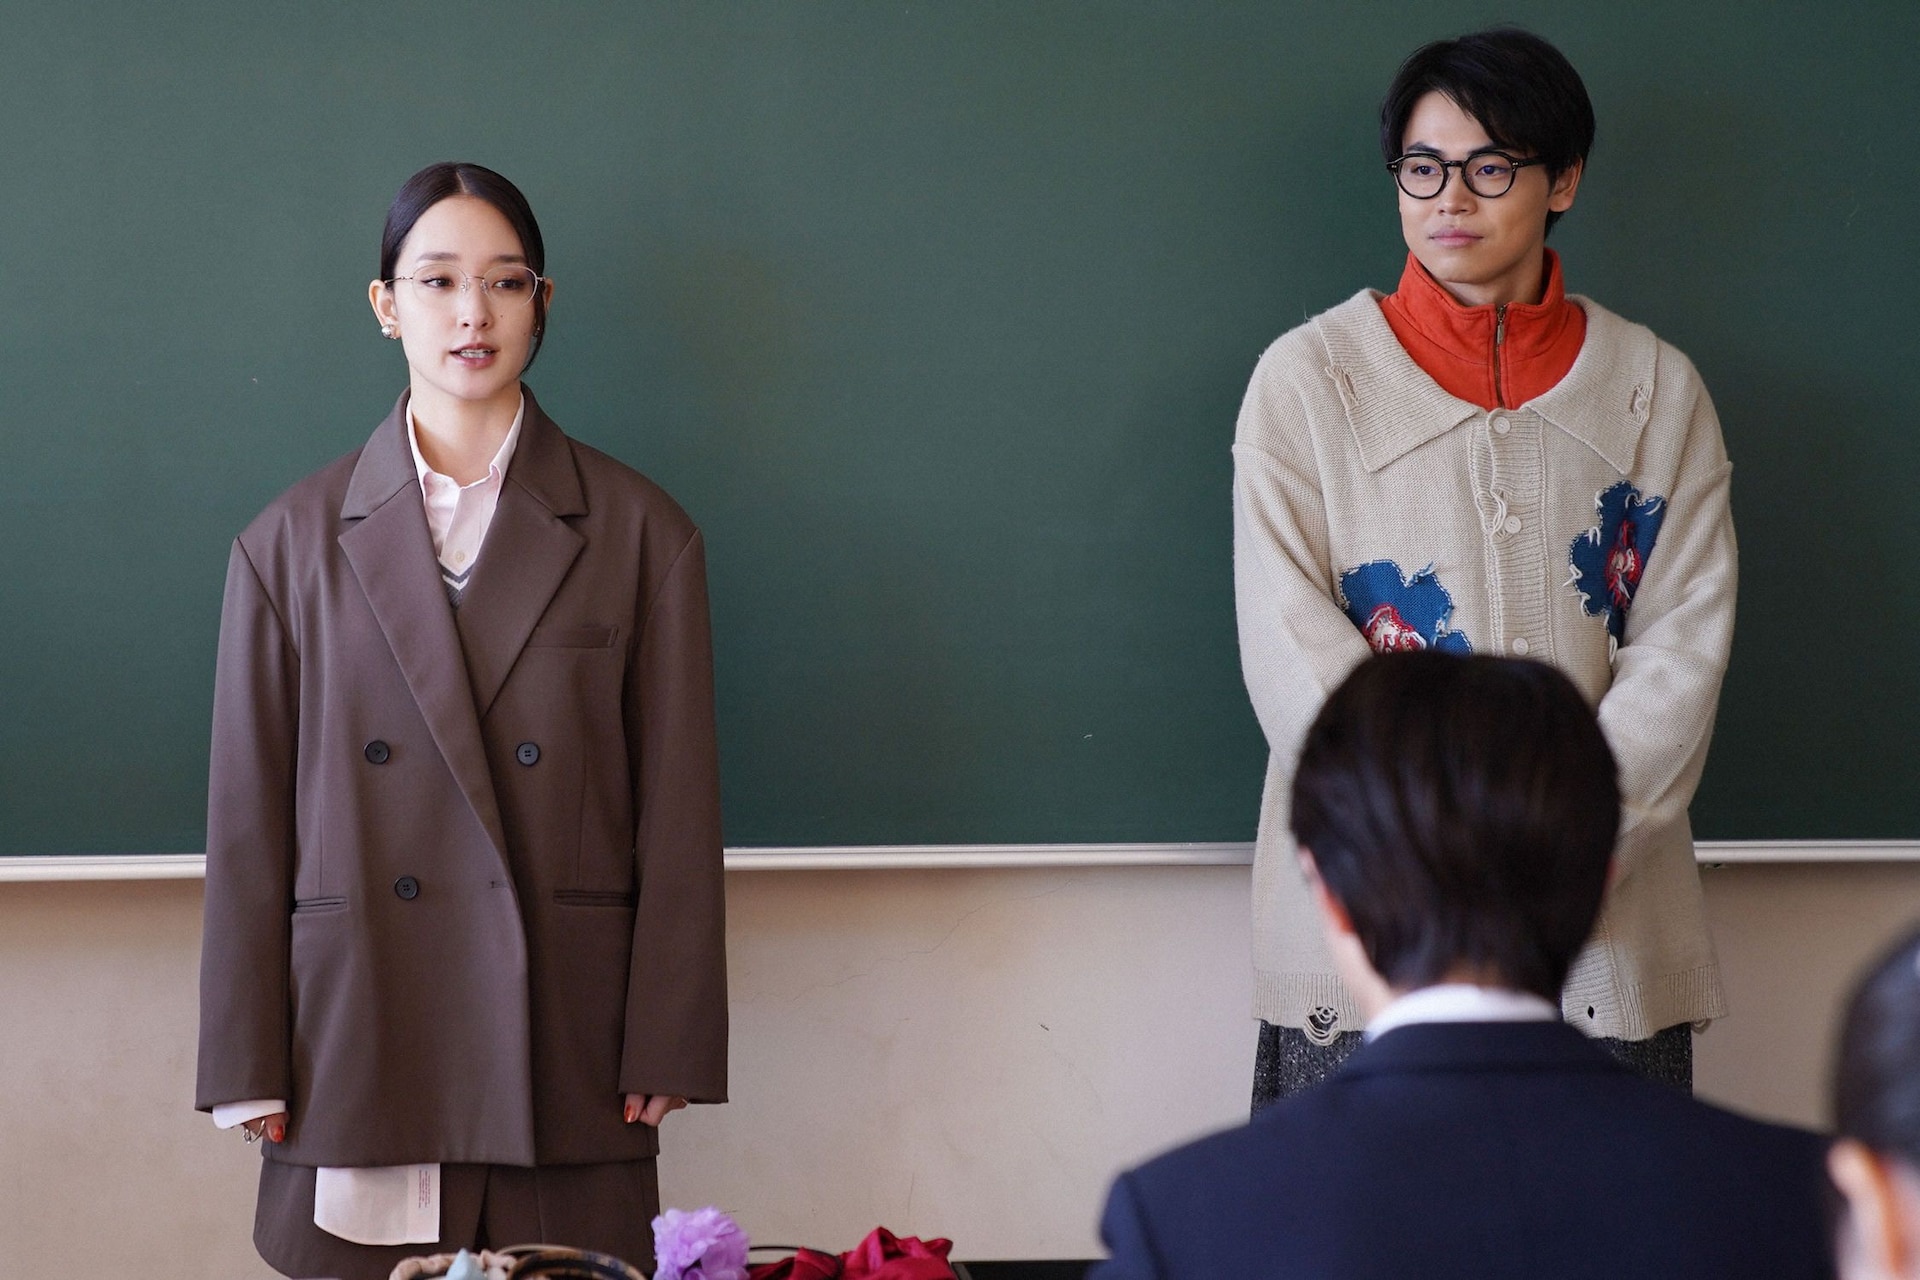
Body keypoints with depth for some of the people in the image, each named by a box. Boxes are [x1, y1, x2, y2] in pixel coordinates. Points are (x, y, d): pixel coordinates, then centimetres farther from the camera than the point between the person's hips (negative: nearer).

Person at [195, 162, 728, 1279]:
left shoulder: (641, 534, 5)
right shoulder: (294, 542, 7)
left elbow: (679, 812, 3)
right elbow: (248, 814, 5)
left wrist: (668, 1050, -2)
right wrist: (249, 1066, 1)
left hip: (566, 1053, 0)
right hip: (357, 1046, 1)